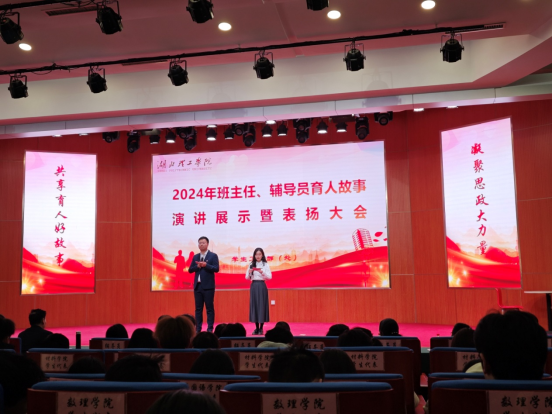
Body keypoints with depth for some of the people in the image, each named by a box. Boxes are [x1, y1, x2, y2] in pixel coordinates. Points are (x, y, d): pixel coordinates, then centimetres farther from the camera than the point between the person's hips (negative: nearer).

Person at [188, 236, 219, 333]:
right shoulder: (195, 257, 13)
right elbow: (190, 270, 7)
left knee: (209, 308, -1)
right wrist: (197, 266, -11)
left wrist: (206, 265, -22)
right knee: (198, 308, 7)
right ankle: (198, 329, 12)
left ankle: (210, 329, 3)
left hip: (208, 286, -4)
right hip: (197, 285, 4)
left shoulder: (213, 256, -1)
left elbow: (216, 269, -11)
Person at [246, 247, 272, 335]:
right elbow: (247, 278, 8)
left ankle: (261, 328, 5)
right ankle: (256, 328, 11)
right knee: (254, 305, 3)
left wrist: (263, 273, -22)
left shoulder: (265, 265, 0)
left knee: (262, 305, -2)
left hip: (261, 286, -3)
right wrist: (249, 272, -13)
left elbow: (270, 277, -6)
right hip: (253, 286, 3)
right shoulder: (251, 265, 7)